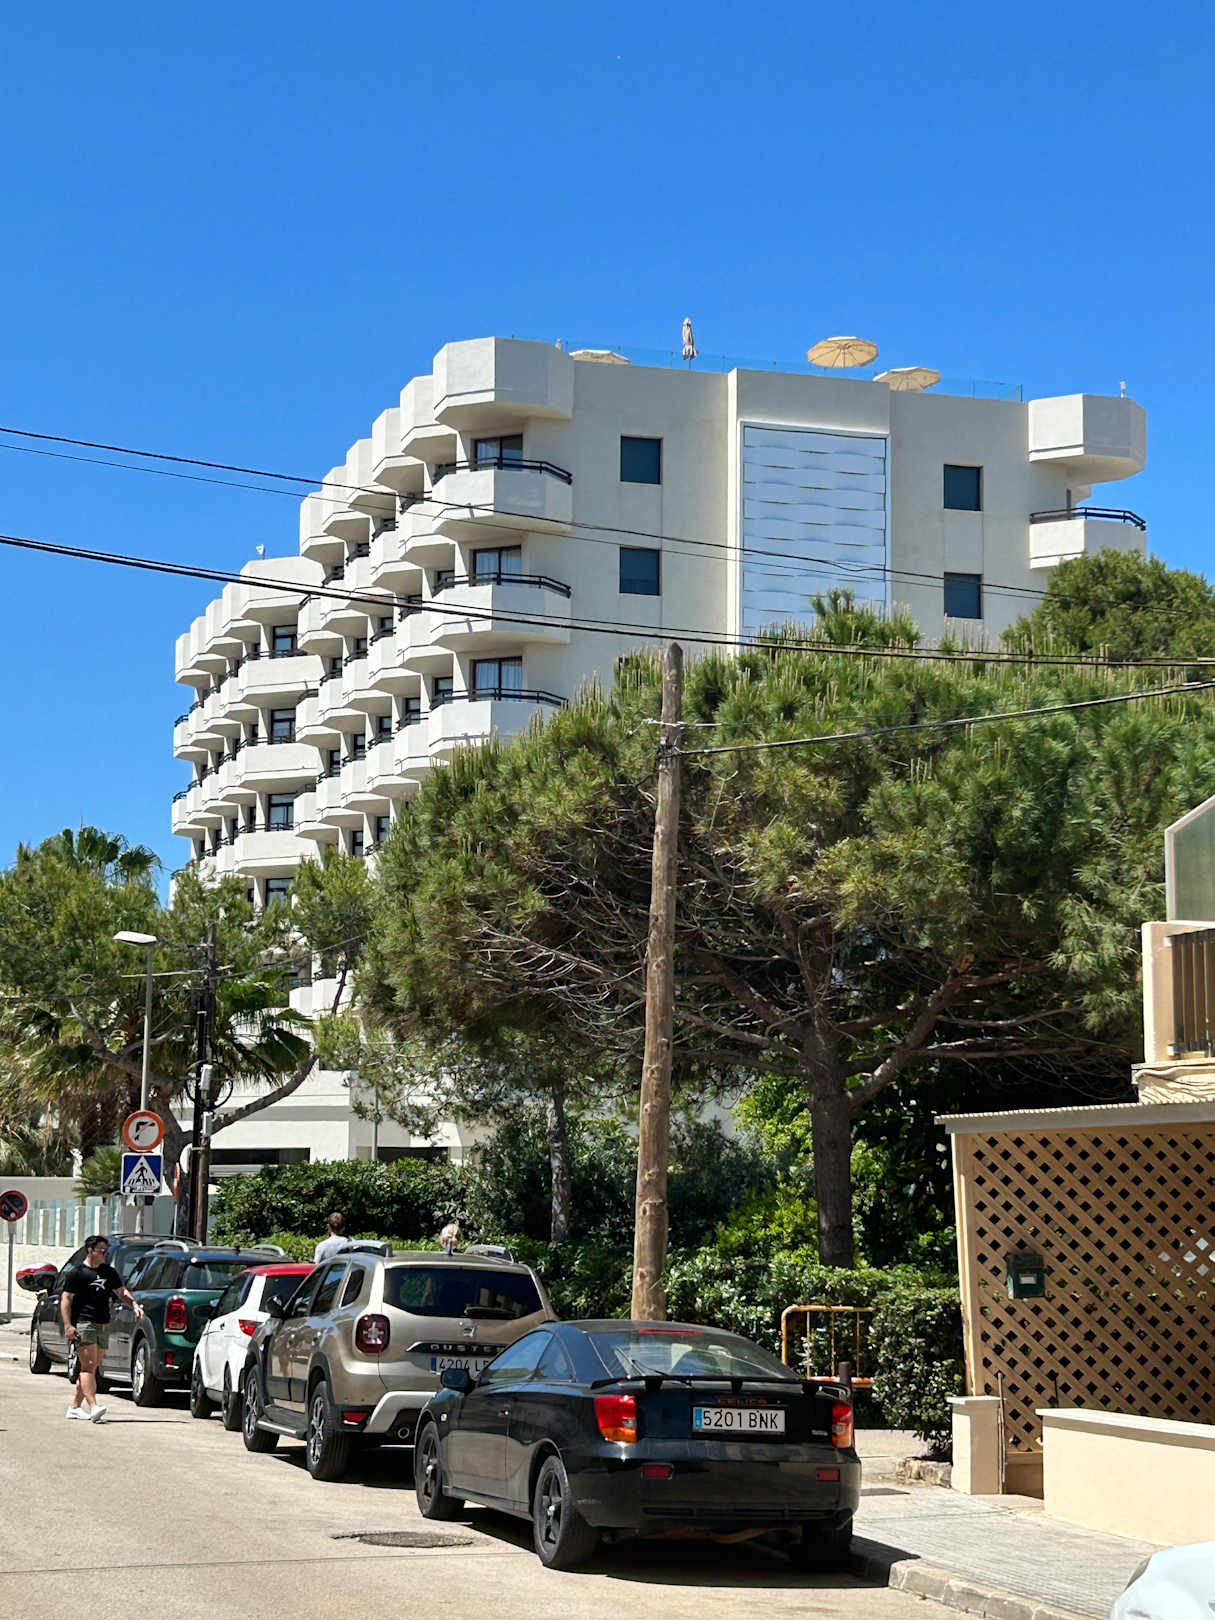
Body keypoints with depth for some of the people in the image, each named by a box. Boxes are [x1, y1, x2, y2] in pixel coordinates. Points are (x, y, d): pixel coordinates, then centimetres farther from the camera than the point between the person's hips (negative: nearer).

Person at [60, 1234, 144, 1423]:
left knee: (91, 1368, 9)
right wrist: (68, 1325, -15)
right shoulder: (77, 1273, -2)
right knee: (88, 1366, -15)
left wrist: (134, 1304, -2)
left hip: (103, 1326, 7)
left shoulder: (109, 1272, 17)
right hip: (83, 1324, -7)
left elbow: (122, 1291, 18)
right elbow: (66, 1299, -5)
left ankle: (75, 1407, 18)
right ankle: (93, 1407, -24)